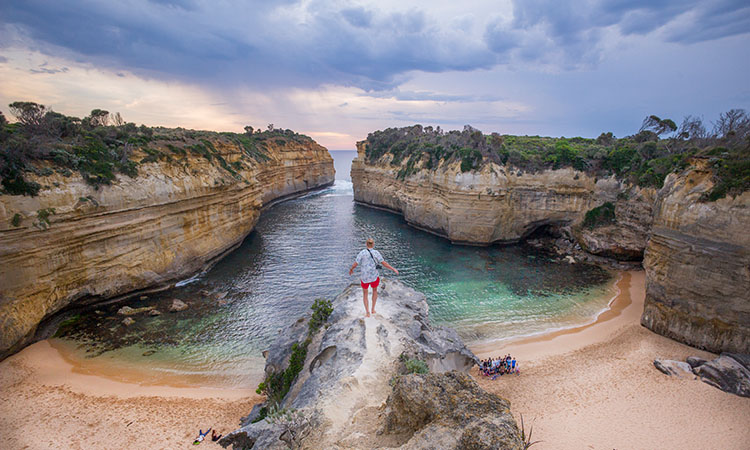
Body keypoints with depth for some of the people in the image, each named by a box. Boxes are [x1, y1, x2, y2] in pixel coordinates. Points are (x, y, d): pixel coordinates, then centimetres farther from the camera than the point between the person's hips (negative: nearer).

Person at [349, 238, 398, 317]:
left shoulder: (362, 253, -8)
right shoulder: (376, 253, -8)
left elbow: (355, 264, -9)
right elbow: (384, 264, -9)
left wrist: (351, 269, 13)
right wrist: (394, 269, 2)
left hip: (364, 278, 0)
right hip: (374, 277, 0)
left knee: (365, 293, 24)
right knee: (375, 290, 31)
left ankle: (367, 312, 16)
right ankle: (373, 309, 31)